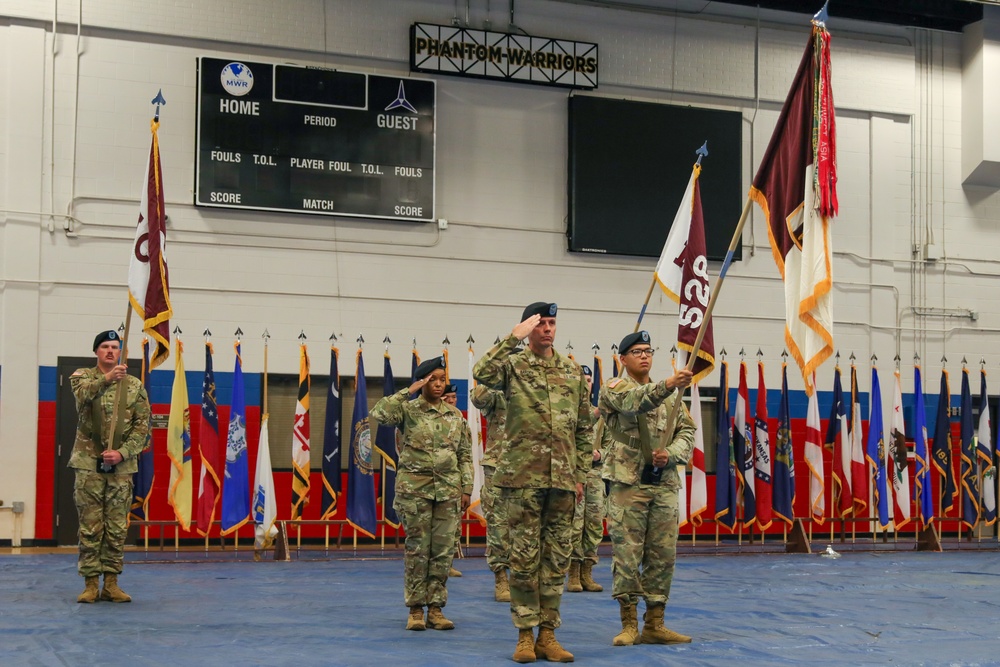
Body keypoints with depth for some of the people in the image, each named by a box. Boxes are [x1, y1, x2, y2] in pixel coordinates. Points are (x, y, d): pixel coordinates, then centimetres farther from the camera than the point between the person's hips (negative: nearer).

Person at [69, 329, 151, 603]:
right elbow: (83, 393, -22)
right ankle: (90, 584, 6)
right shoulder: (82, 376, 3)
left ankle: (111, 584, 11)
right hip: (89, 464, -2)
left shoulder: (135, 386, 7)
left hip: (121, 466, 2)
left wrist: (122, 452, -12)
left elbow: (142, 425, 2)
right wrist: (106, 378, -42)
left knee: (117, 528, 4)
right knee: (90, 527, 0)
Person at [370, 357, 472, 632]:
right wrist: (408, 392, -17)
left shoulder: (455, 416, 11)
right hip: (414, 488, -4)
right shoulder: (408, 410, -1)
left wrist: (467, 488, 6)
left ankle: (435, 607, 10)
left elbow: (465, 455, 13)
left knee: (443, 549, 3)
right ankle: (415, 609, 7)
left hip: (448, 488, 4)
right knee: (417, 549, 0)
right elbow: (379, 413, -21)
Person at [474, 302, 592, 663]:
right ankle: (525, 635, 8)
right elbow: (482, 373, -25)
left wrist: (580, 474, 10)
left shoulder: (573, 371, 12)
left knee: (556, 558, 7)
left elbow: (583, 428, 15)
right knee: (524, 557, 0)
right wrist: (515, 337, -20)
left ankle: (547, 633, 15)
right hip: (523, 476, -4)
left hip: (563, 479, 4)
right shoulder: (514, 366, -1)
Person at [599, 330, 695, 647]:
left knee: (663, 555, 4)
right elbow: (636, 400, -25)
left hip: (665, 484, 5)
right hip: (628, 483, -5)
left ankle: (655, 624, 11)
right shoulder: (613, 389, -3)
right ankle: (629, 625, 4)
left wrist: (671, 453, -9)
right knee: (627, 554, -4)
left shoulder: (670, 394, 16)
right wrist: (668, 385, -44)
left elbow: (687, 431, 12)